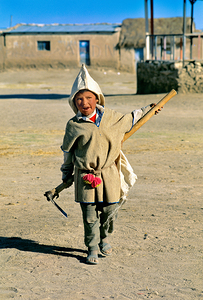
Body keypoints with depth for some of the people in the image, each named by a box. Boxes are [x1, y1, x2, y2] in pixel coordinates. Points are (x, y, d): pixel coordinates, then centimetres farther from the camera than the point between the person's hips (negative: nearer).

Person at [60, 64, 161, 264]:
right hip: (85, 177, -2)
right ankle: (92, 248, 16)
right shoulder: (73, 126, -3)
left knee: (109, 211, 9)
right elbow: (68, 151, 10)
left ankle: (104, 239, 35)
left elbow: (129, 120, 24)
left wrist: (146, 111, 30)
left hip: (109, 175, 2)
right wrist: (66, 175, 16)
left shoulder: (111, 117, 2)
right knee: (89, 216, 1)